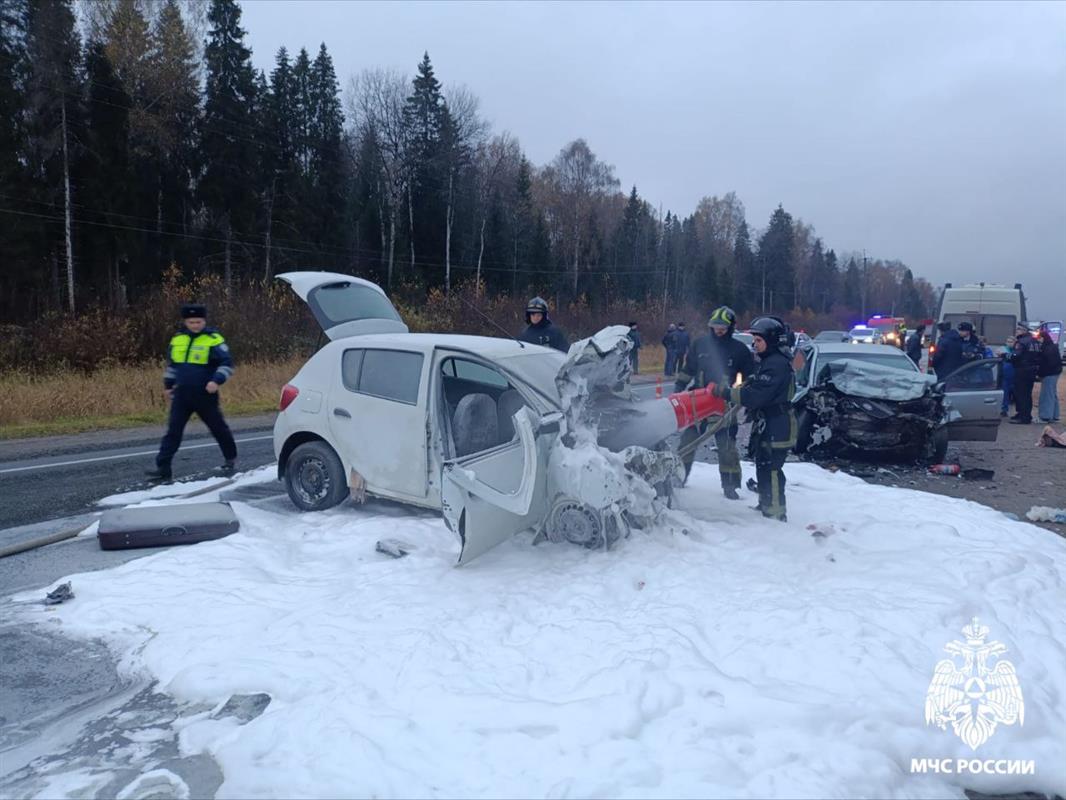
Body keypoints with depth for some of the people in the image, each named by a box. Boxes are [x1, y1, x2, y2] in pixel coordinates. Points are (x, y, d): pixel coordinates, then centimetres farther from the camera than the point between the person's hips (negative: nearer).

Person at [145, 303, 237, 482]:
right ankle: (163, 468, -1)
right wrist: (168, 384, 23)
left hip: (205, 395, -4)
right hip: (182, 394, 4)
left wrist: (217, 380, -23)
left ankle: (231, 459, 29)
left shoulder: (213, 339, -9)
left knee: (218, 427, 10)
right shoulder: (177, 339, 8)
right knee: (173, 430, -1)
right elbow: (171, 363, 21)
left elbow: (227, 363, -10)